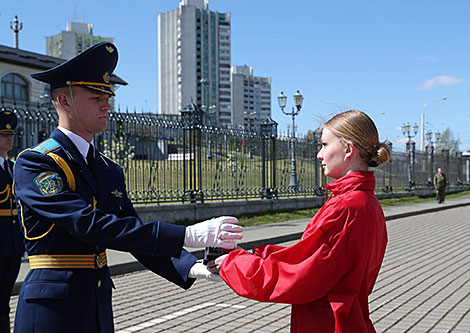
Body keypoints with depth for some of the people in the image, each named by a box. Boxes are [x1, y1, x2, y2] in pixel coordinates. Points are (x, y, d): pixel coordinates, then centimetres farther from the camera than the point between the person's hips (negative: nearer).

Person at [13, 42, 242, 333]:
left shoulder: (111, 170, 10)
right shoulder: (33, 163, -13)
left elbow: (136, 236, 8)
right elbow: (89, 224, -25)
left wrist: (191, 267, -10)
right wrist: (188, 236, -29)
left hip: (100, 309, 7)